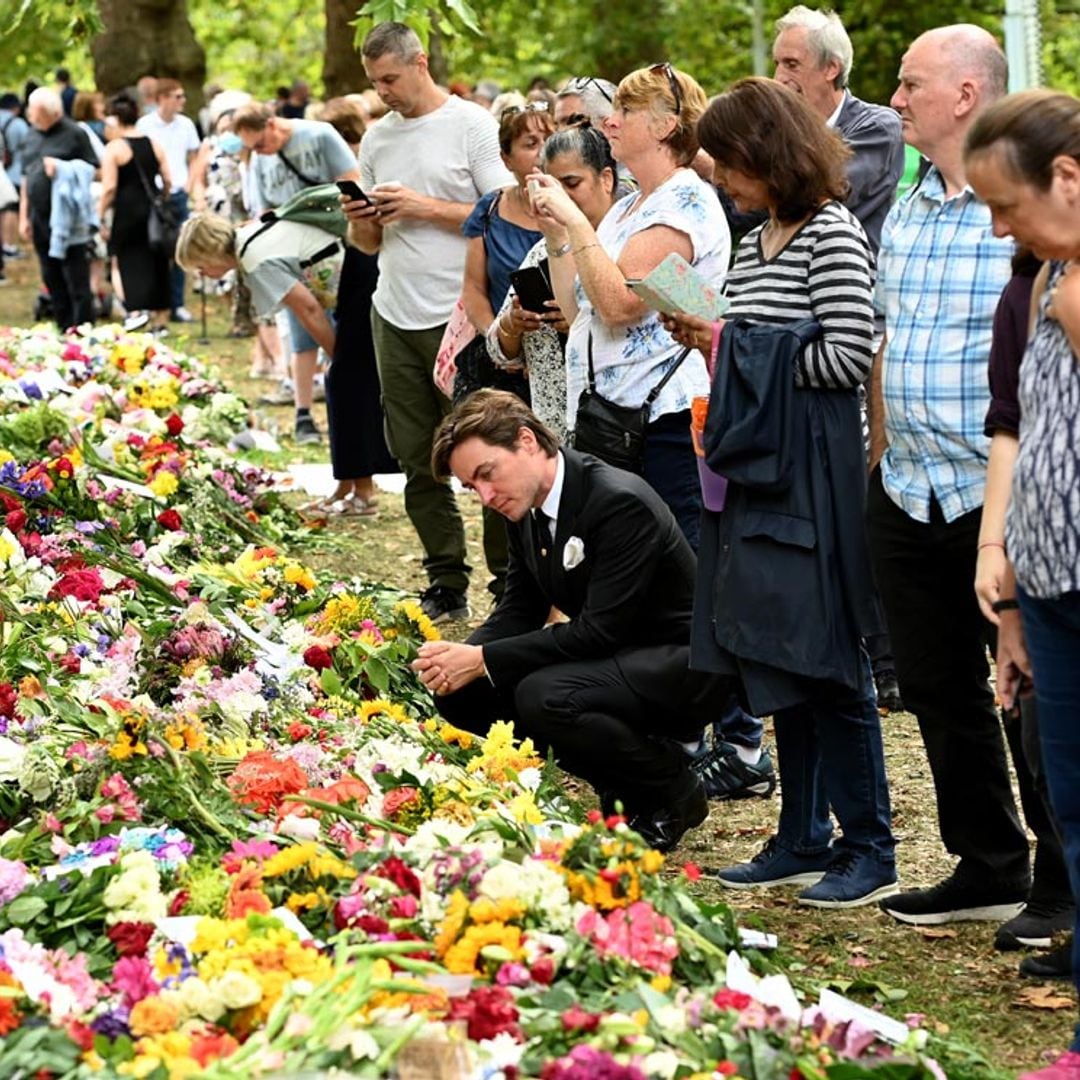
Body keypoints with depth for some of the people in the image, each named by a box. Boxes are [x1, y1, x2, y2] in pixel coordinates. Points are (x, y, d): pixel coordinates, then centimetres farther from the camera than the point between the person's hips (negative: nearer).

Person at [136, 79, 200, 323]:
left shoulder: (186, 125, 7)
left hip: (178, 194, 4)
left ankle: (176, 305, 11)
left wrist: (188, 184, 4)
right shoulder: (145, 125, -6)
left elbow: (194, 158, 16)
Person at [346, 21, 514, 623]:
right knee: (417, 463, 7)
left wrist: (426, 207, -15)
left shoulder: (471, 125, -4)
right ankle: (447, 588, 14)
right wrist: (362, 223, -3)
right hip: (395, 318, 6)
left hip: (457, 317, -6)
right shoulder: (377, 139, 15)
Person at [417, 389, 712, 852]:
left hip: (679, 663, -9)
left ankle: (674, 791, -6)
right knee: (462, 693, -4)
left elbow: (600, 631, -29)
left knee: (544, 696, -33)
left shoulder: (620, 502, -26)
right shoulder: (525, 507, 2)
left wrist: (484, 659, -27)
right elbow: (520, 611, 9)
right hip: (612, 659, 9)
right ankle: (622, 789, 7)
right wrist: (463, 656, -14)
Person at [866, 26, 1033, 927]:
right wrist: (878, 459, 17)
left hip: (998, 491, -8)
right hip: (908, 495, 8)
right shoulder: (904, 215, 12)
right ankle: (988, 867, 27)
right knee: (937, 691, 14)